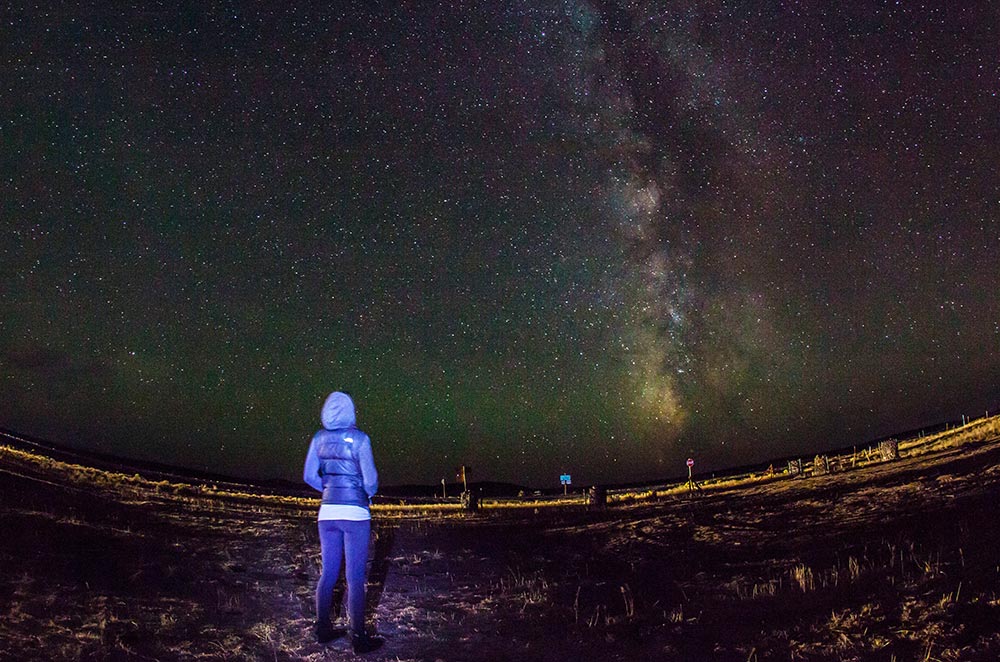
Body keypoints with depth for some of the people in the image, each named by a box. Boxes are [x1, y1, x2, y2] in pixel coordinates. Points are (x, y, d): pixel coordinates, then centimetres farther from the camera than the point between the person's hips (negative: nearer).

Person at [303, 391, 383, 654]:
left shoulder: (319, 438, 3)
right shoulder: (359, 438, -11)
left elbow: (310, 476, 6)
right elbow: (370, 479, -11)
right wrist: (369, 494, 10)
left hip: (327, 511, 5)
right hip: (355, 513, -5)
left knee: (328, 573, 15)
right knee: (355, 577, 0)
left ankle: (323, 630, 22)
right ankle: (359, 638, 5)